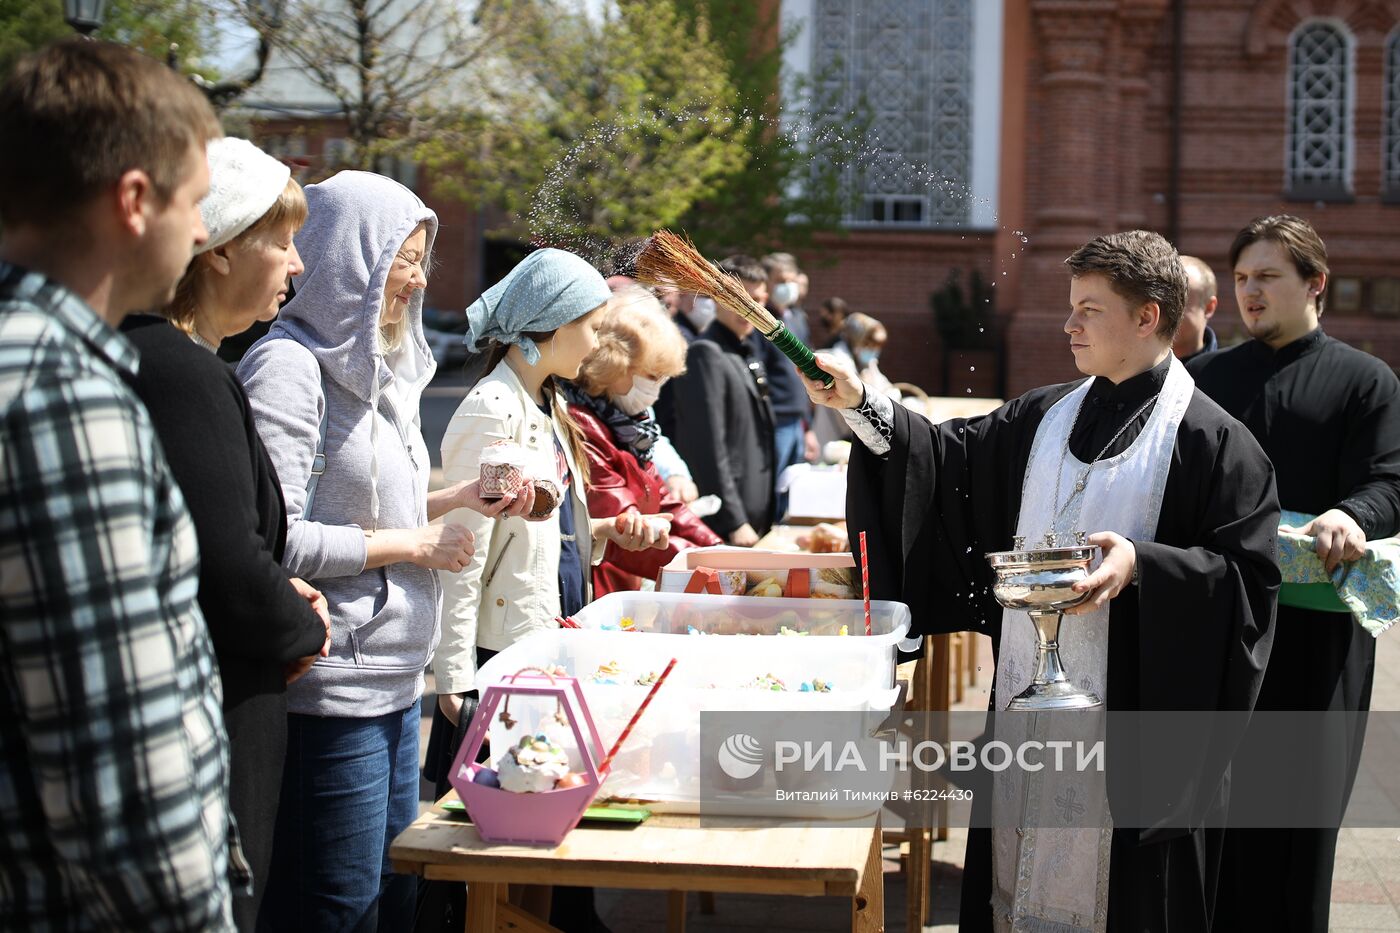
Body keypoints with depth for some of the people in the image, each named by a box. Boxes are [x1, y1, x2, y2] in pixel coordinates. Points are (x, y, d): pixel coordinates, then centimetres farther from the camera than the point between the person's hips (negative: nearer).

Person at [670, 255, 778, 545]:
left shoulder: (749, 353, 15)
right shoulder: (706, 355, -13)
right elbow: (708, 449, -18)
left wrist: (764, 520, 16)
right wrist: (734, 523, -19)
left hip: (757, 519, 9)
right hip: (722, 528, -9)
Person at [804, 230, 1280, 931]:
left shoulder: (1211, 441, -9)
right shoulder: (1044, 416, 11)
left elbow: (1249, 572, -13)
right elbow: (951, 458, 14)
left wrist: (1142, 564, -25)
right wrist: (859, 404, 5)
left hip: (1130, 712, -6)